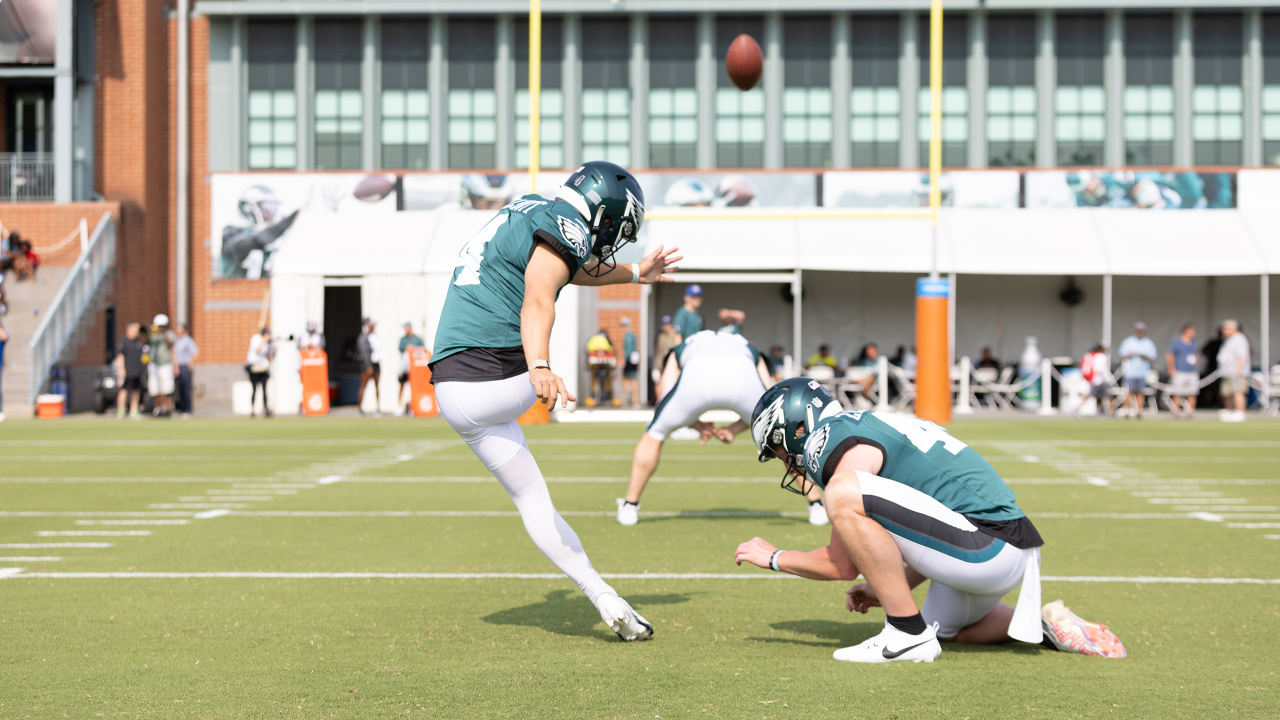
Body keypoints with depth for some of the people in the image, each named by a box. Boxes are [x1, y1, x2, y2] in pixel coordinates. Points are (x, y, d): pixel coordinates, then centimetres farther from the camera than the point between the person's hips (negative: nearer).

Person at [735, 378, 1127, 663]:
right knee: (947, 626, 37)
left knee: (844, 495, -21)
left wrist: (776, 558, 9)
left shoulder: (846, 448, -9)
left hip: (988, 549, -11)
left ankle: (908, 636, -13)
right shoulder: (869, 426, 21)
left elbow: (842, 565, -6)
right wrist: (891, 588, 23)